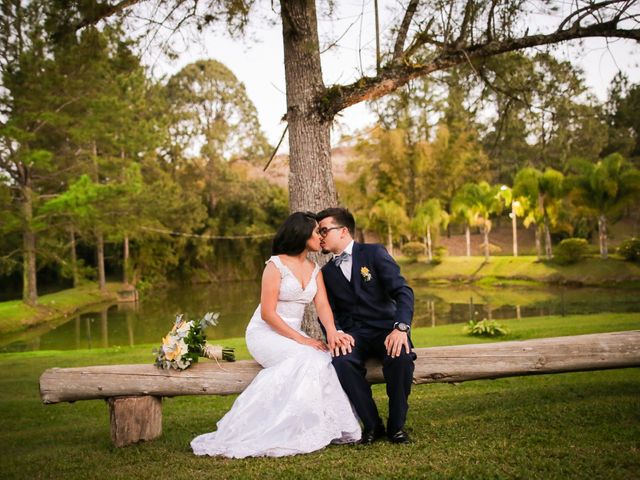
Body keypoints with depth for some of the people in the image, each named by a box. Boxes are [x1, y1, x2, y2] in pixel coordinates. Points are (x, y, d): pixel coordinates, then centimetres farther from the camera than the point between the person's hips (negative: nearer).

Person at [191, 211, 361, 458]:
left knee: (324, 359, -24)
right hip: (265, 333, -6)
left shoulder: (315, 270, 10)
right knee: (307, 358, -32)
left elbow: (323, 305, -4)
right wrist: (302, 340, -22)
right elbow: (268, 313, -16)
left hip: (294, 335, 6)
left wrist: (332, 332, -26)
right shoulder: (276, 265, -10)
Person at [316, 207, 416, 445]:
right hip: (353, 333, 2)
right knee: (341, 361, -32)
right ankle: (372, 424, -14)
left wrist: (401, 327, -26)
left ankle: (396, 425, -13)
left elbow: (403, 291, -9)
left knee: (401, 357, -35)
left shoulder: (374, 253, 1)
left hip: (386, 328, -2)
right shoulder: (326, 272, 14)